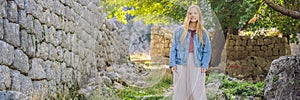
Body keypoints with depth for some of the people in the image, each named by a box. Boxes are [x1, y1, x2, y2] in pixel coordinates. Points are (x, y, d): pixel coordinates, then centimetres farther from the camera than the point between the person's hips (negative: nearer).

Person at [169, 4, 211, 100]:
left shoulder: (203, 32, 7)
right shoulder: (179, 30, 6)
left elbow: (207, 51, 6)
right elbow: (173, 48, 6)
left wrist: (204, 65, -5)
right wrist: (172, 63, -4)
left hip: (197, 66, 0)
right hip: (181, 64, 0)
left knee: (197, 92, -1)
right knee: (181, 91, 3)